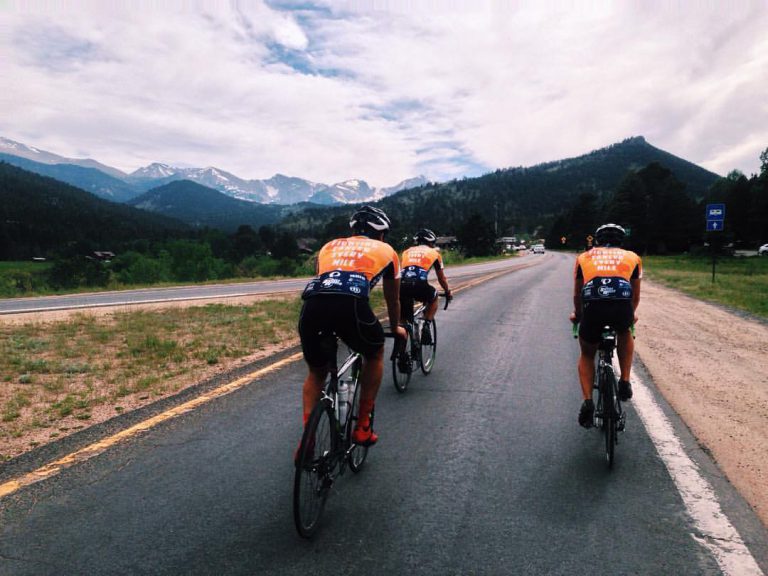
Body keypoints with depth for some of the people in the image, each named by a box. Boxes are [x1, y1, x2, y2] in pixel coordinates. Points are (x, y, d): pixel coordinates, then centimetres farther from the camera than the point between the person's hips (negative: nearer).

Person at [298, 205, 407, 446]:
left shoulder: (330, 246, 36)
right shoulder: (386, 250, 30)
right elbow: (392, 300, 41)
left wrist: (329, 326, 60)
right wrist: (395, 328, 60)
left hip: (312, 304, 3)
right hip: (351, 303, -3)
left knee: (316, 372, 28)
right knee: (375, 354, 29)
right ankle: (363, 426, 28)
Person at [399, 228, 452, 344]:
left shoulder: (407, 251, 32)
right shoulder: (434, 253, 25)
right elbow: (441, 278, 33)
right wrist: (448, 292, 50)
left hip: (402, 286, 2)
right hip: (419, 285, -2)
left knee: (403, 319, 22)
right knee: (433, 298, 31)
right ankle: (426, 327, 15)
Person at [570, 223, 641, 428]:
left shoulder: (584, 256, 29)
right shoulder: (632, 257, 29)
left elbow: (577, 294, 38)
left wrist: (577, 314, 58)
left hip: (593, 308, 0)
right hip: (622, 308, 0)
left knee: (587, 355, 26)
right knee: (625, 334, 37)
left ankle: (587, 401, 9)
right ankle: (625, 382, 27)